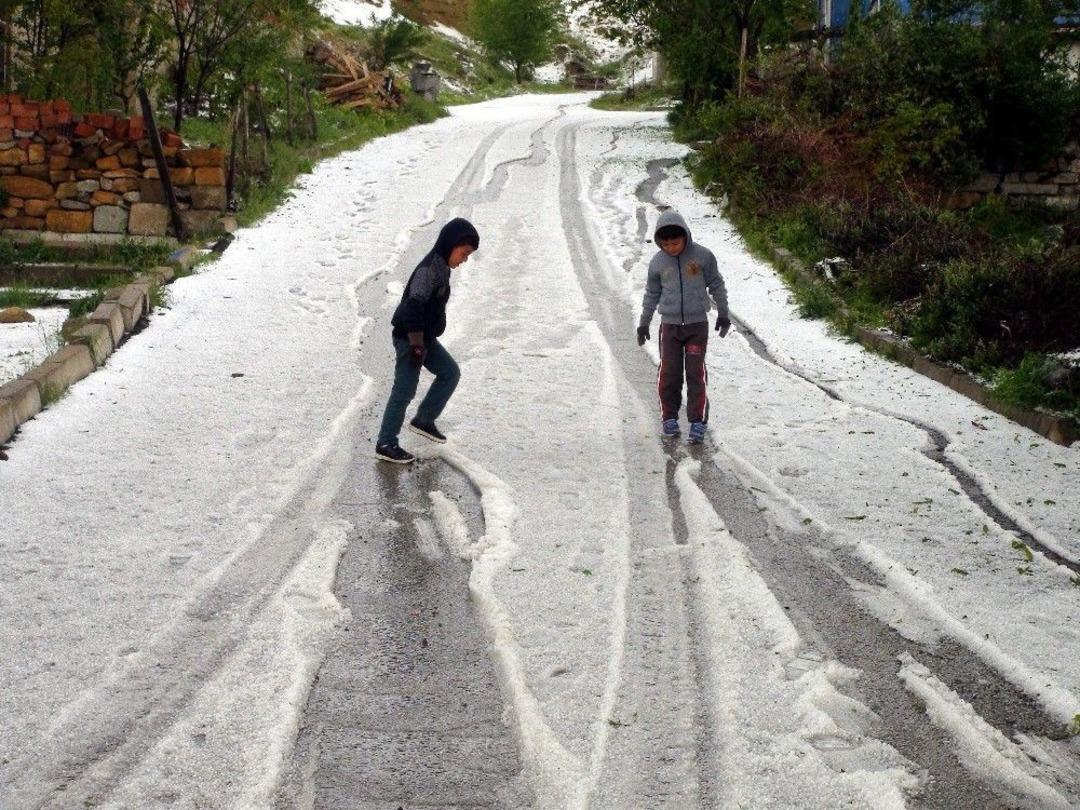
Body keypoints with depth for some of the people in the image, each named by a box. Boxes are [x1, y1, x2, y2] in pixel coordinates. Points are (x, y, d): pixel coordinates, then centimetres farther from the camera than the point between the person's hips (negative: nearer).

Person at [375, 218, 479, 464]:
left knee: (450, 373, 16)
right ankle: (385, 444, 5)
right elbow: (413, 307, -26)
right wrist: (417, 346, -24)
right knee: (404, 391, -3)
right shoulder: (429, 268, -22)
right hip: (410, 339, -10)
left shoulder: (441, 267, 9)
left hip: (425, 337, 10)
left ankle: (424, 420, 24)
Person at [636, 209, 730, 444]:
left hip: (698, 325, -2)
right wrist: (643, 324, 15)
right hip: (670, 325, 2)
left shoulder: (702, 256, -5)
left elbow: (716, 285, 6)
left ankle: (698, 422, 2)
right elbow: (651, 294, 12)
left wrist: (723, 314, 8)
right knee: (669, 373, 1)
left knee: (696, 374, -4)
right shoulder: (657, 262, 0)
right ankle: (669, 417, 16)